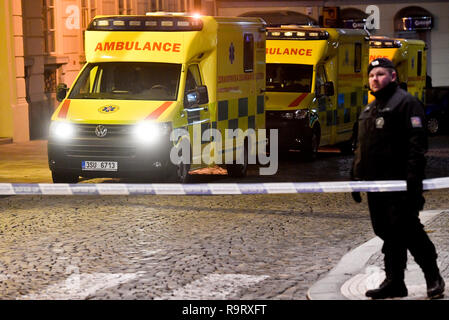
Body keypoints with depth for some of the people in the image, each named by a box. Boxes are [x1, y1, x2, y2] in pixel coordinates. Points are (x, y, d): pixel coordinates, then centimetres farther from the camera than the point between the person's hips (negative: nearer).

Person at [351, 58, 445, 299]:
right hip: (375, 183, 8)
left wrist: (413, 179, -22)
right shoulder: (369, 110, 22)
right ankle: (394, 282, 14)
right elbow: (361, 147, 28)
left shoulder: (406, 102, -6)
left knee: (407, 230, -8)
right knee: (386, 232, 9)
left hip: (399, 183, -8)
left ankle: (434, 278, 5)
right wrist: (356, 177, 23)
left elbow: (417, 144, -15)